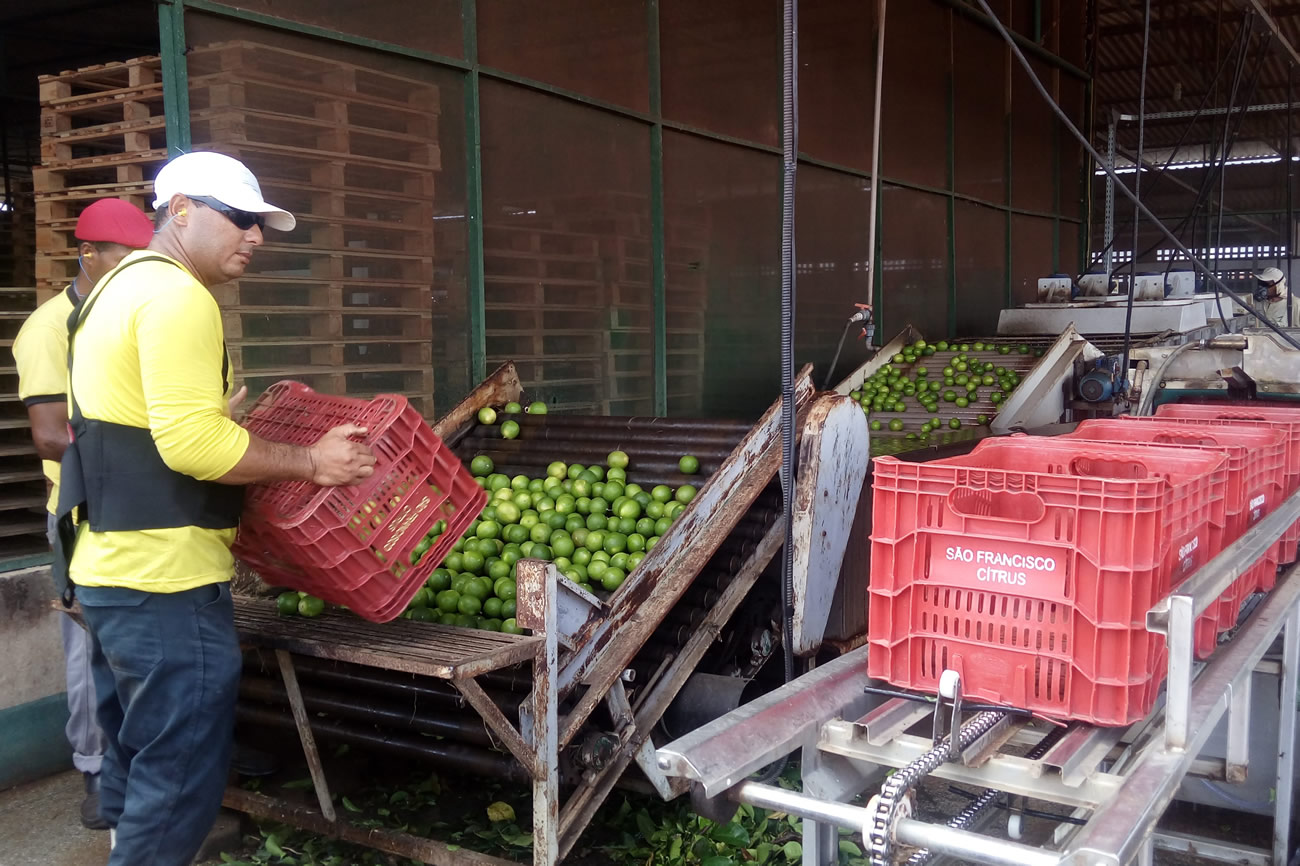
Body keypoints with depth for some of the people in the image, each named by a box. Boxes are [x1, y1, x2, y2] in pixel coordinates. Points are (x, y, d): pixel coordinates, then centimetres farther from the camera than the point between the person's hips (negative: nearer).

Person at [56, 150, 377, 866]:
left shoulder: (120, 289, 18)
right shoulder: (177, 297, -15)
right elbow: (191, 443, -24)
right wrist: (309, 464, -15)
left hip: (107, 568, 11)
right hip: (166, 584, -11)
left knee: (136, 765, 21)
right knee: (181, 780, -1)